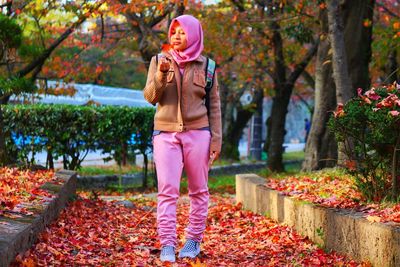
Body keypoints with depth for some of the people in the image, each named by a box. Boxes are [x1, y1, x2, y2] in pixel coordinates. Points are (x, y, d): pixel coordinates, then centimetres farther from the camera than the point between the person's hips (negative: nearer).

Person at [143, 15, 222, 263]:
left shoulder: (205, 65, 5)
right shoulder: (159, 61, 6)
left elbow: (214, 105, 7)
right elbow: (150, 97, 0)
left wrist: (216, 138, 1)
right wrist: (161, 74, -17)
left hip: (197, 133, 0)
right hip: (166, 133, 0)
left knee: (199, 190, 5)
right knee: (167, 190, -7)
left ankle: (194, 240, 15)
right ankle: (167, 244, -7)